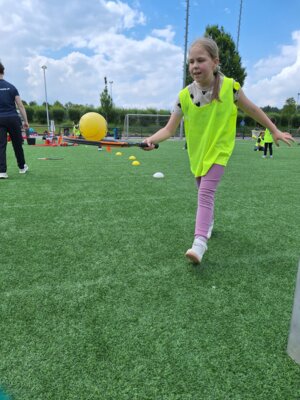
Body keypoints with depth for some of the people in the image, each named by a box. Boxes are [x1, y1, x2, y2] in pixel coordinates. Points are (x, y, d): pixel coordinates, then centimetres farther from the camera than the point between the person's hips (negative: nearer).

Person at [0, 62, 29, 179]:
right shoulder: (11, 87, 5)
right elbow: (20, 105, 1)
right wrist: (25, 121, 5)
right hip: (13, 119, 1)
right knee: (17, 144, 13)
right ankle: (22, 167, 26)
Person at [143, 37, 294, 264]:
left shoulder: (229, 87, -15)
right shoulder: (184, 96, -11)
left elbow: (252, 110, 0)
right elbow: (169, 129, -10)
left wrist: (274, 131, 7)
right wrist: (152, 140, -30)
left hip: (219, 149, -4)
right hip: (197, 151, 4)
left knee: (206, 192, -20)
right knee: (204, 191, 19)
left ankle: (199, 243, -23)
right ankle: (208, 223, 45)